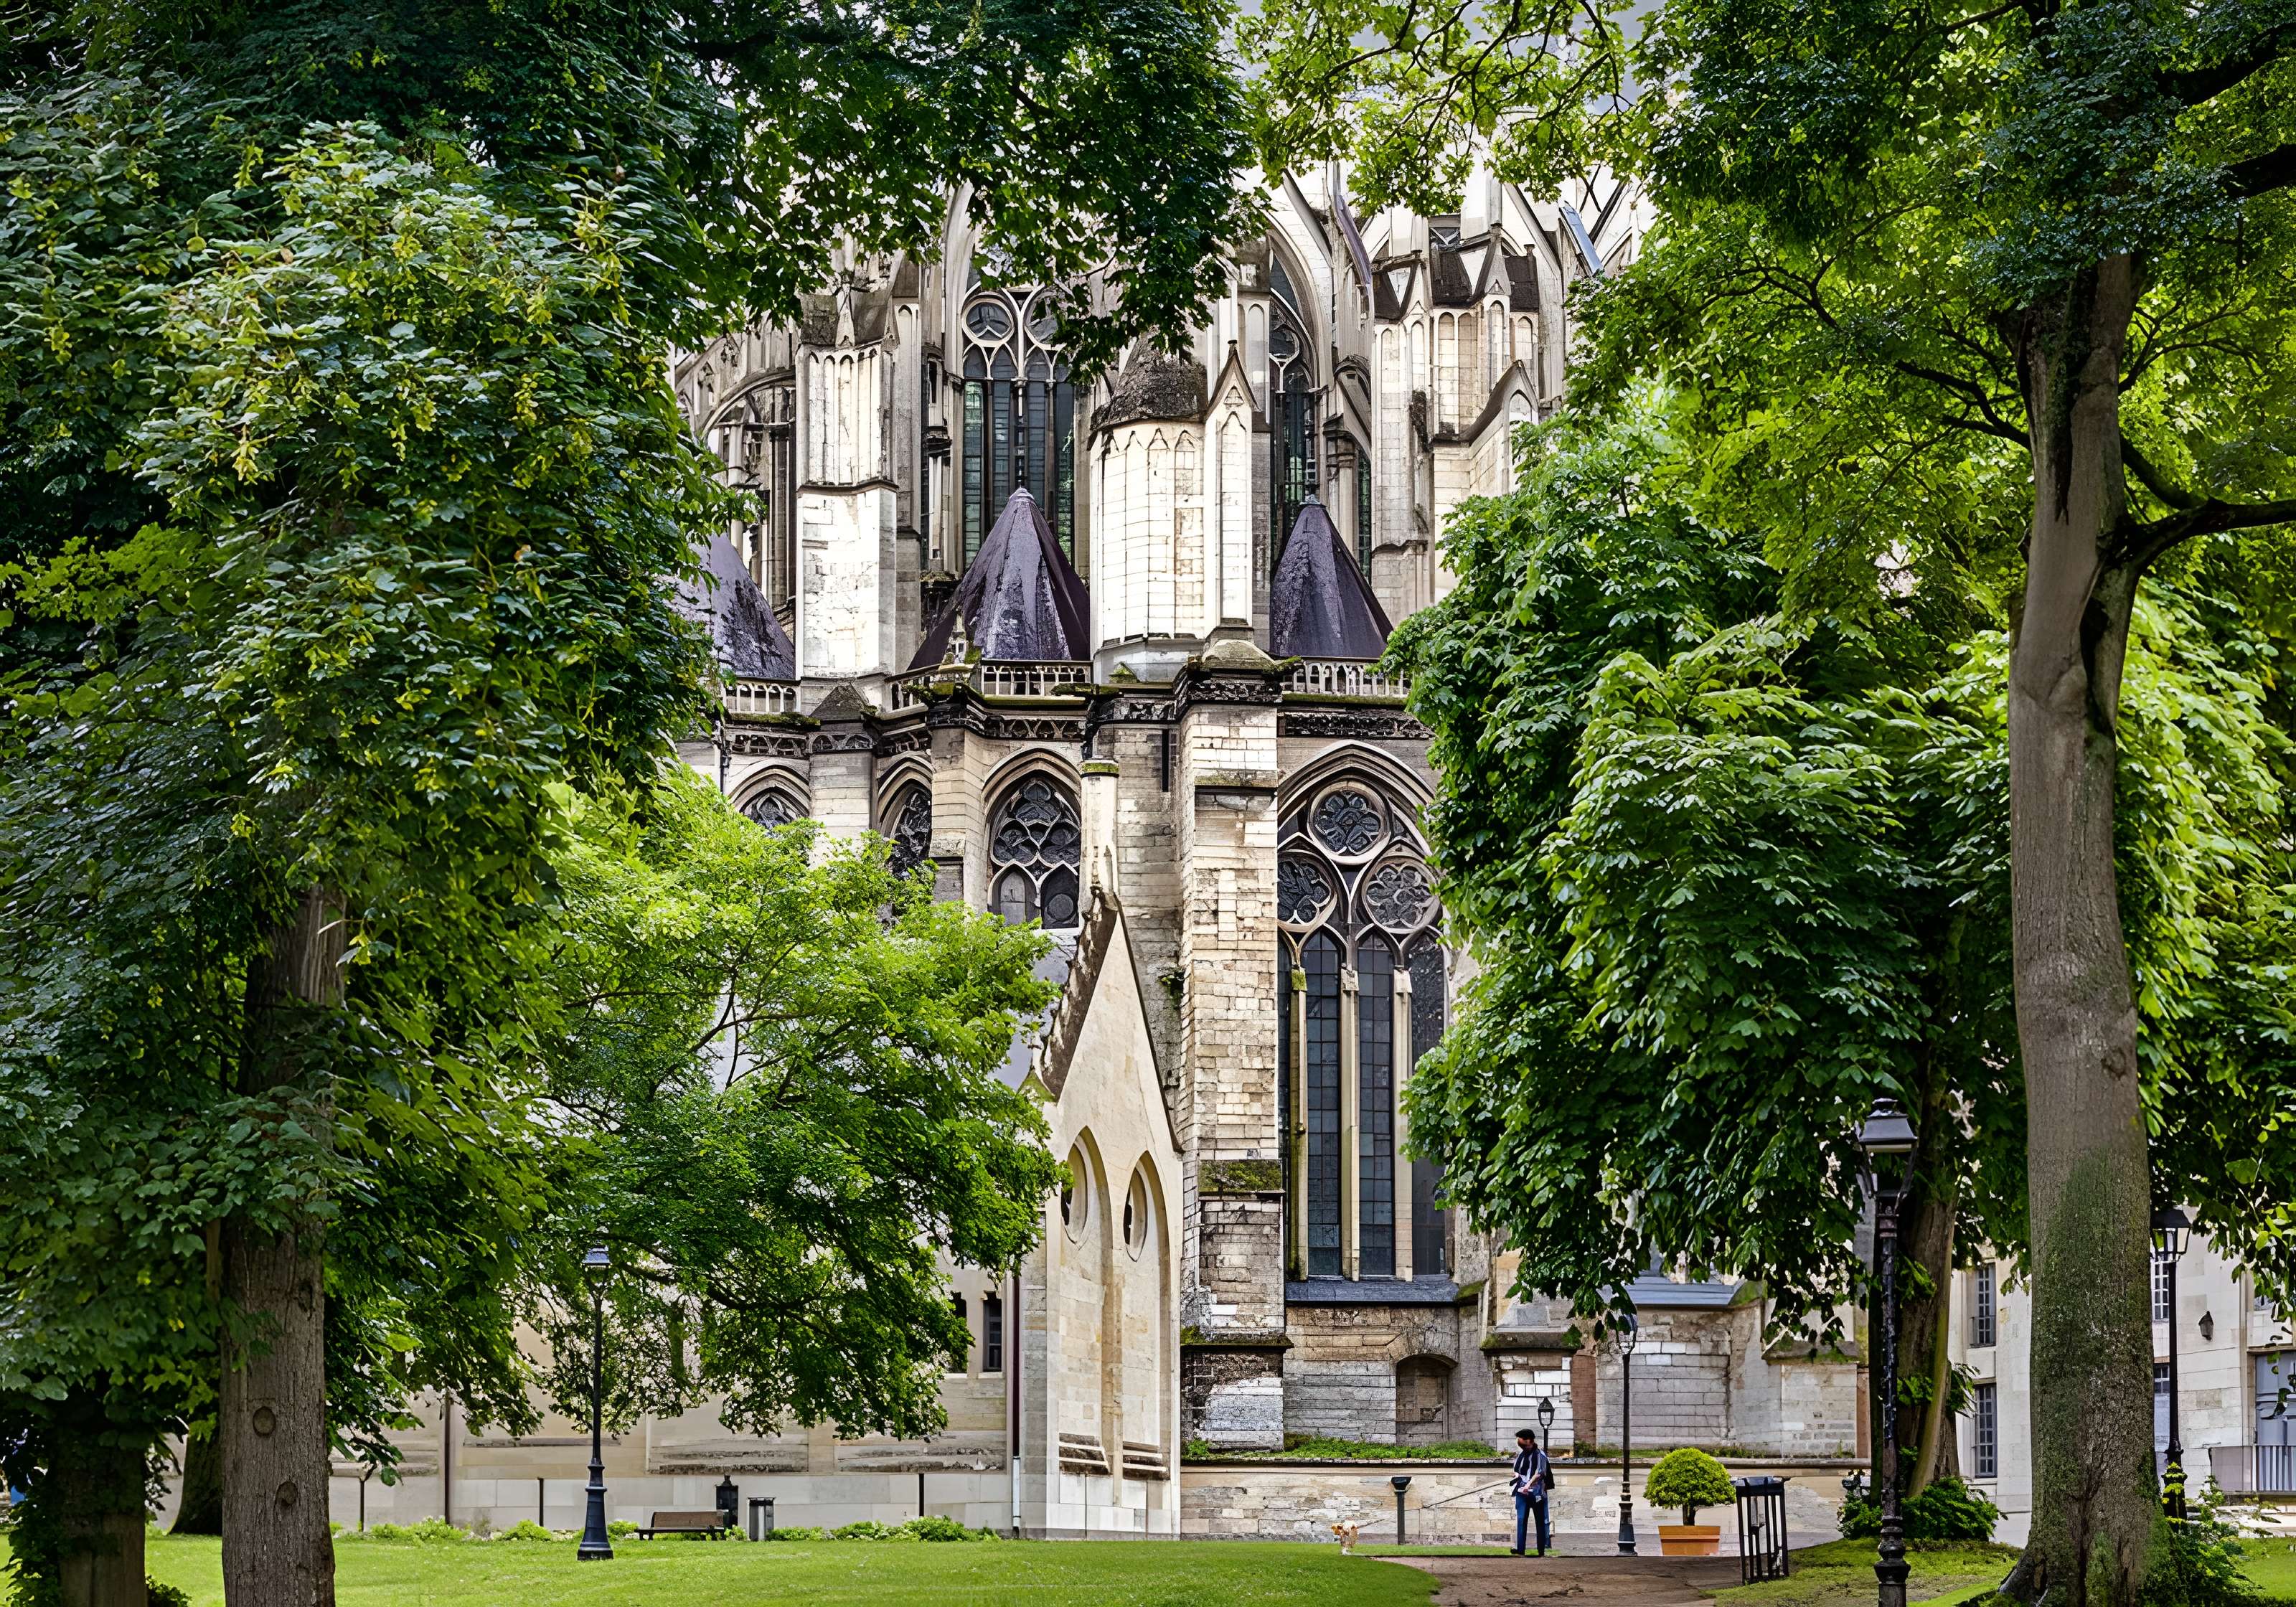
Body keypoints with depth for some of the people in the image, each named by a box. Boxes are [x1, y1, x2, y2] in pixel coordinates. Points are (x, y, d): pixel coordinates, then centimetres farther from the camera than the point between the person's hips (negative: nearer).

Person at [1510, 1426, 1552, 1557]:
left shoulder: (1540, 1455, -6)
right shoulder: (1520, 1454, 11)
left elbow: (1539, 1473, -18)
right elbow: (1516, 1470, 22)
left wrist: (1529, 1484, -32)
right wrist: (1517, 1475, -2)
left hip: (1536, 1492, -4)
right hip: (1522, 1492, 4)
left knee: (1540, 1522, 6)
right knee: (1521, 1520, -10)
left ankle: (1542, 1551, 13)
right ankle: (1519, 1550, -18)